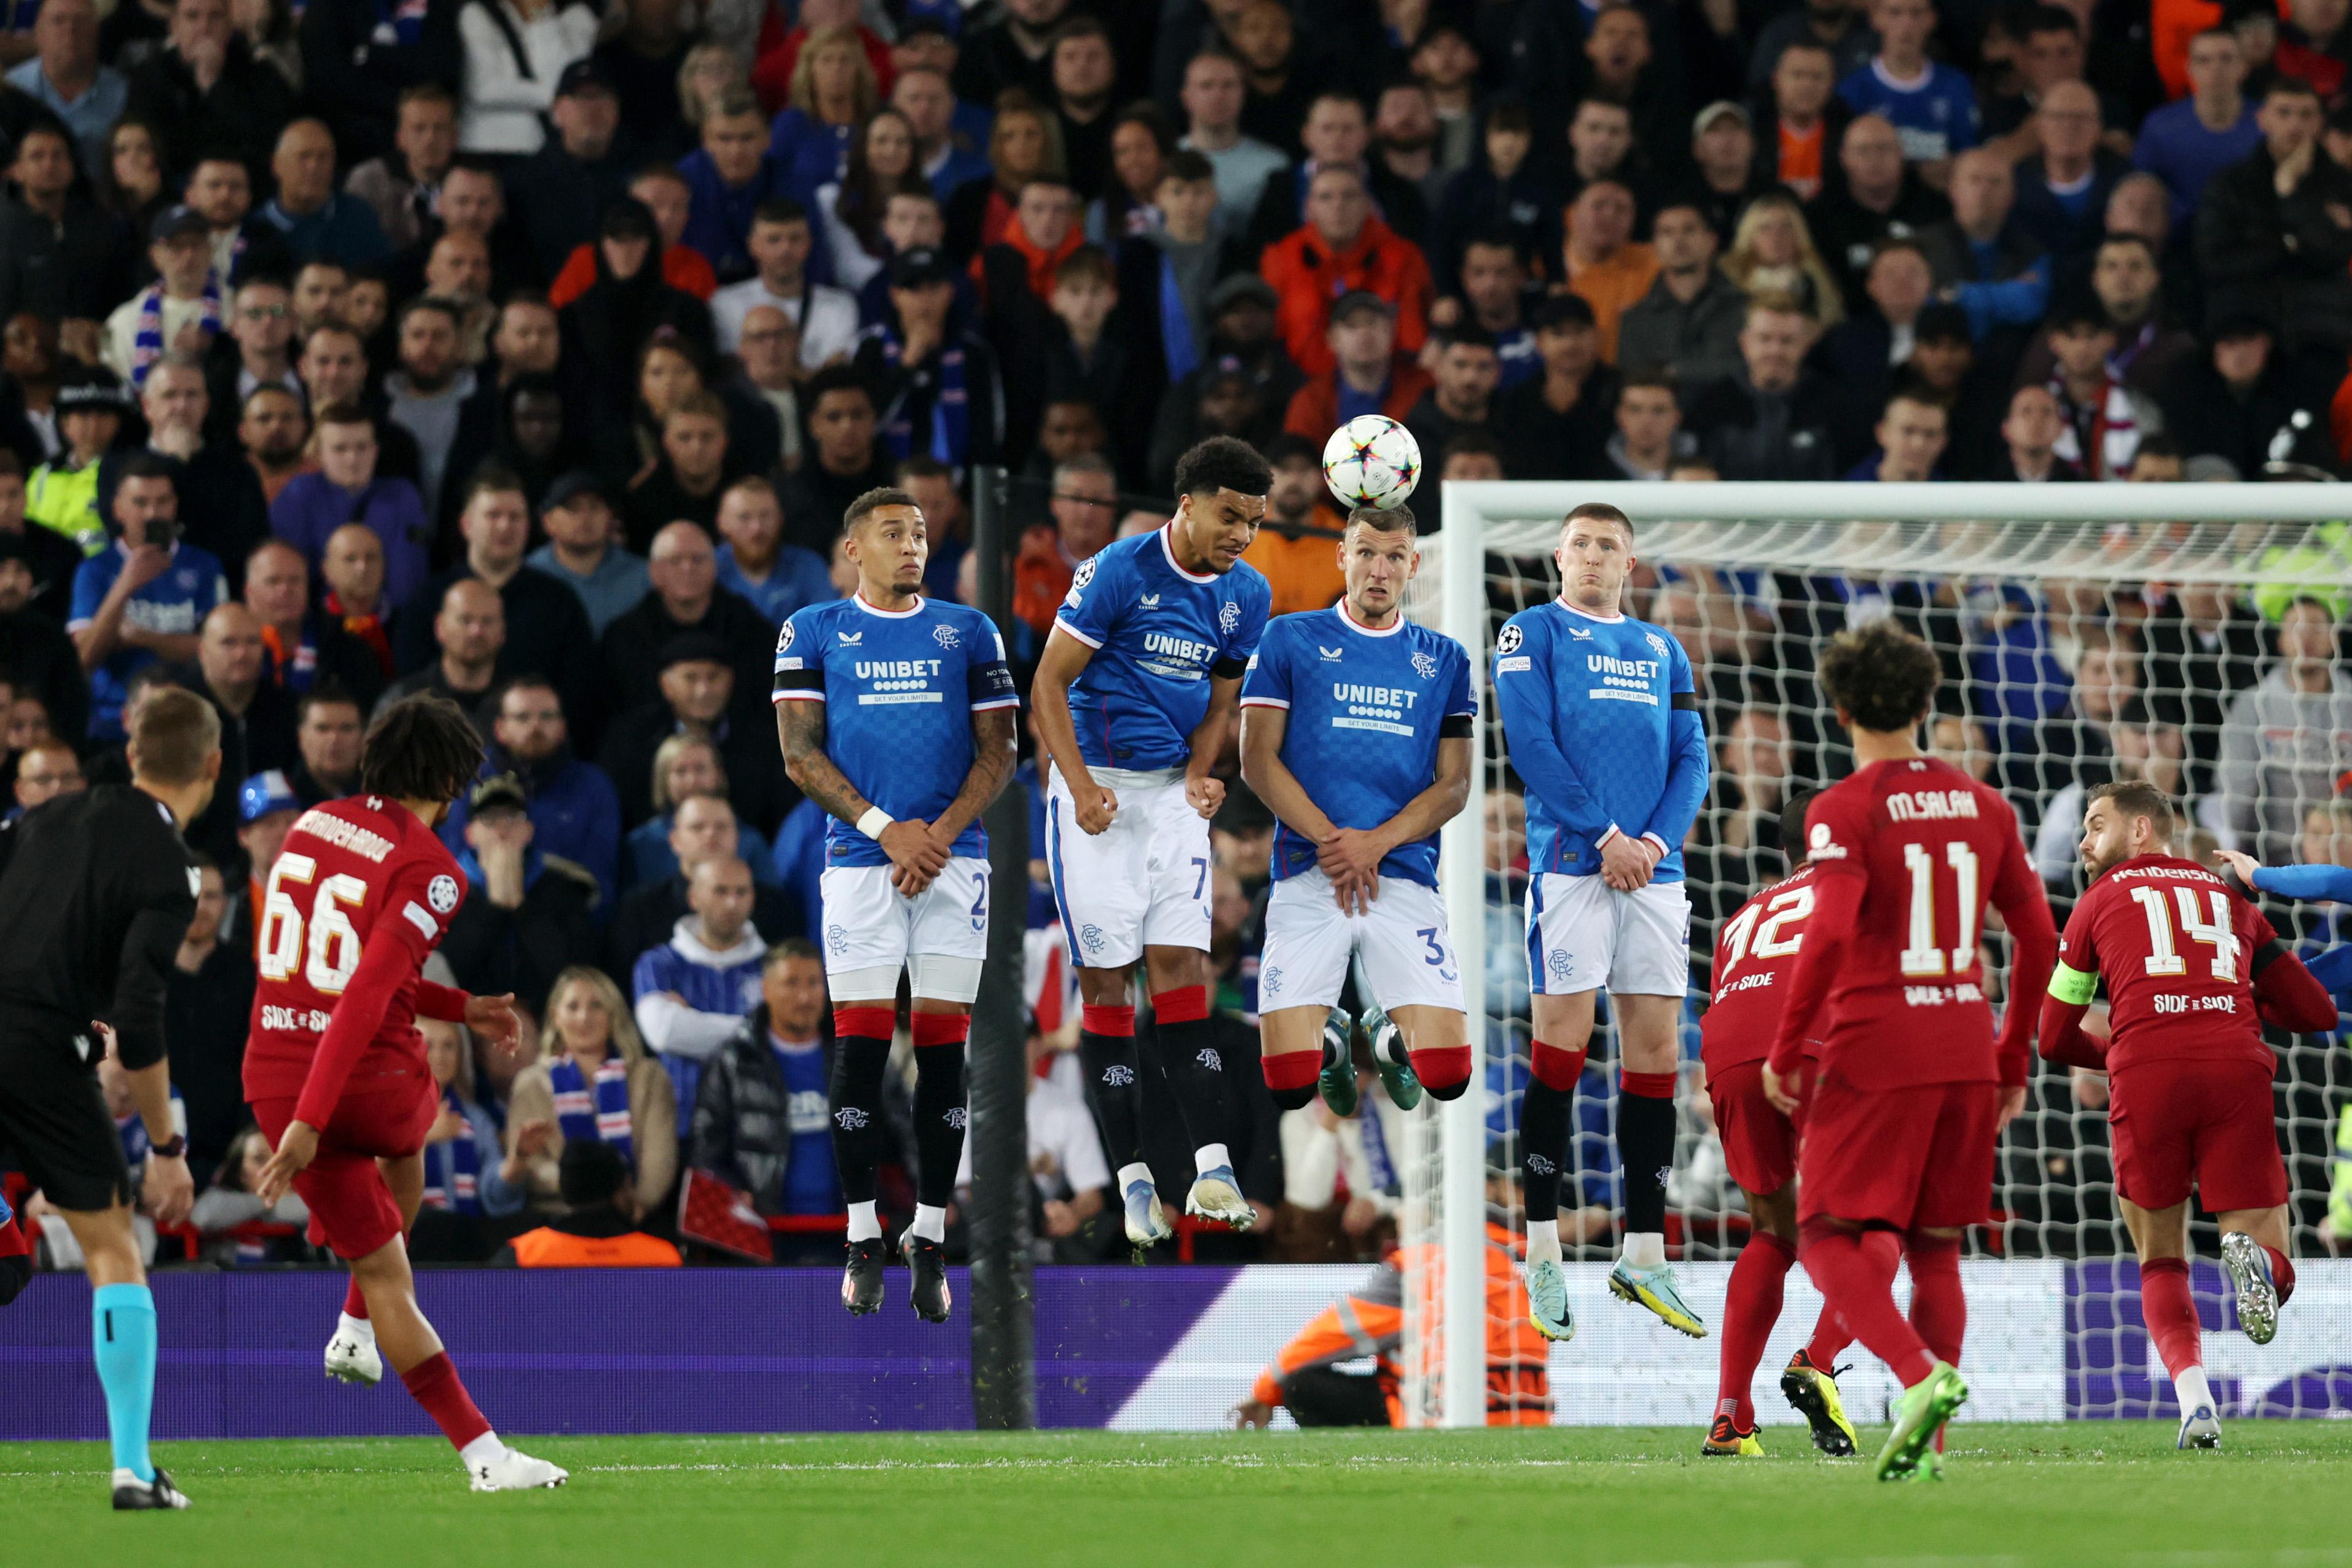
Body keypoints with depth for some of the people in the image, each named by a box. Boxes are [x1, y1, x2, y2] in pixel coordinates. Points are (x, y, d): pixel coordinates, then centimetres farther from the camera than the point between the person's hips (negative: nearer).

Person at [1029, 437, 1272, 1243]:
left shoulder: (1245, 595, 5)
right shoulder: (1119, 572, -13)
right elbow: (1050, 684, -9)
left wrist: (1198, 777, -1)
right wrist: (1081, 787, -17)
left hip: (1173, 792, 4)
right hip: (1097, 789, -4)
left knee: (1182, 966, -5)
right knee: (1106, 979, -3)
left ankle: (1212, 1169, -12)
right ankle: (1132, 1180, -1)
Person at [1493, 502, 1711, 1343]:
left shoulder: (1661, 651, 18)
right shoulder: (1533, 633, 4)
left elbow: (1692, 759, 12)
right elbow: (1531, 744, -7)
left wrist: (1656, 841, -6)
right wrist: (1604, 837, -13)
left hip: (1653, 867, 5)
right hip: (1570, 863, -5)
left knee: (1655, 1050, 3)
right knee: (1563, 1044, -8)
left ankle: (1644, 1256, 7)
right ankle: (1542, 1256, -5)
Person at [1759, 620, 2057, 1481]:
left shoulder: (1844, 811, -7)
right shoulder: (1983, 806, 10)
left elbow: (1832, 933, -20)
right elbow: (2038, 938, 12)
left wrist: (1784, 1052, -11)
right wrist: (2014, 1062, 20)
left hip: (1873, 1054, -5)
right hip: (1967, 1051, 5)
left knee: (1831, 1239, 0)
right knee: (1936, 1247, 12)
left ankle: (1921, 1373, -24)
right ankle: (1924, 1444, 4)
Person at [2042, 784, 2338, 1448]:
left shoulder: (2102, 899, 21)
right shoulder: (2231, 899, 27)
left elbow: (2056, 1038, 22)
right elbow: (2317, 1013, 25)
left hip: (2147, 1075, -1)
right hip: (2237, 1069, 1)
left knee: (2161, 1264, 17)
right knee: (2272, 1275, 8)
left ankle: (2194, 1397, -9)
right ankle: (2255, 1260, -30)